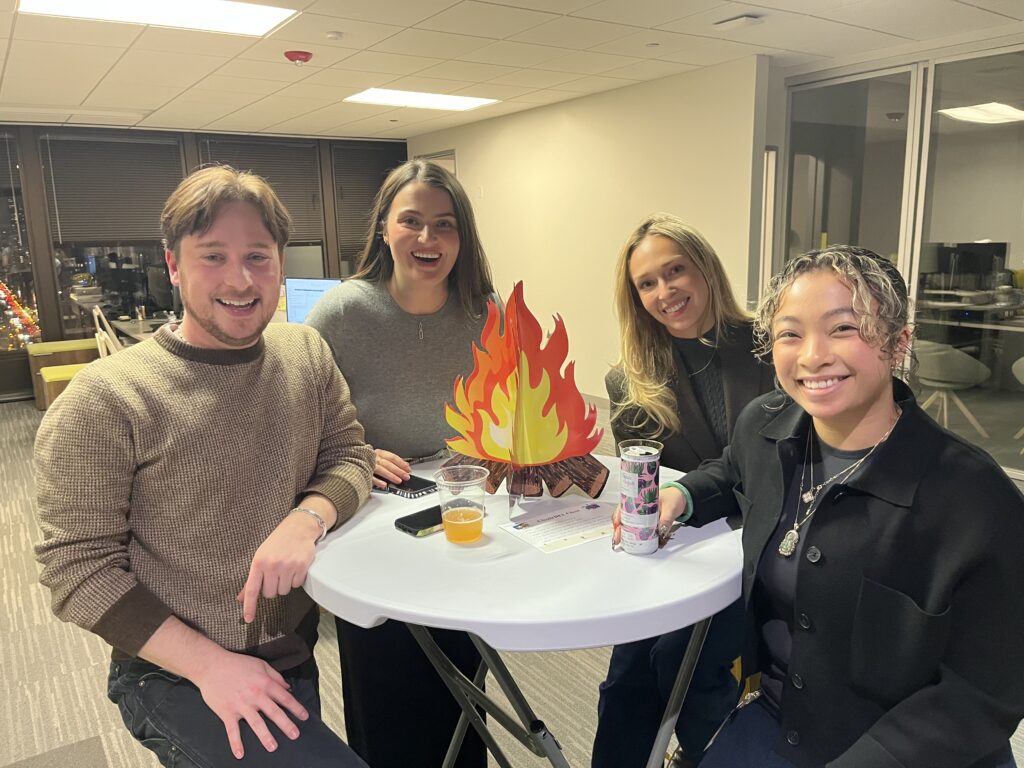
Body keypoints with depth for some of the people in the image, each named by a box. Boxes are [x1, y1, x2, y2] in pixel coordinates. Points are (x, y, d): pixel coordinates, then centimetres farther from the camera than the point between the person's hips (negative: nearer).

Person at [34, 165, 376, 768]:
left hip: (293, 656, 5)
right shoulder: (106, 399, -16)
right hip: (175, 676, -5)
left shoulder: (306, 353, -2)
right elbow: (78, 567, -14)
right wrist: (209, 663, -21)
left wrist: (308, 518, -23)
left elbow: (350, 456, -1)